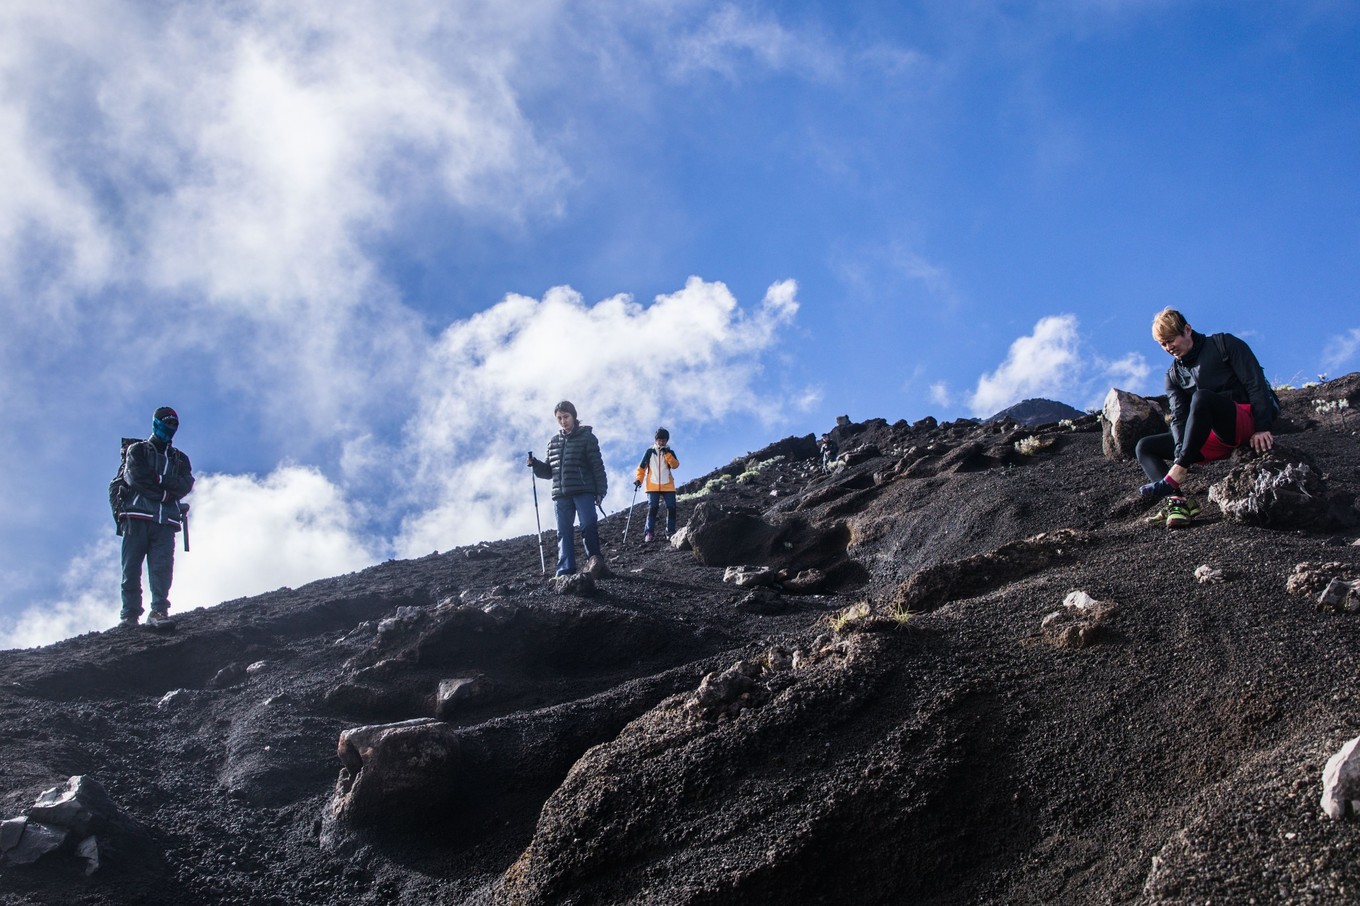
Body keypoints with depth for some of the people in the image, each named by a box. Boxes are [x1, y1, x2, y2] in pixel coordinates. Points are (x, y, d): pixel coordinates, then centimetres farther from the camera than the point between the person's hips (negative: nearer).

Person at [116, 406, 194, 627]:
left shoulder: (180, 458, 25)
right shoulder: (137, 450, 16)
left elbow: (185, 485, 6)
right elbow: (136, 477, -3)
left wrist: (157, 479, -5)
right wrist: (165, 492, -4)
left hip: (166, 520, 2)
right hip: (137, 515, -2)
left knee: (163, 567, -12)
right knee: (131, 567, -7)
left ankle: (159, 611, -18)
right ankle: (129, 614, -6)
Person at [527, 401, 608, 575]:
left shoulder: (586, 437, 2)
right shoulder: (554, 442, 16)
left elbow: (597, 467, -2)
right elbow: (549, 471, 20)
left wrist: (600, 492, -9)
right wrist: (535, 464, 1)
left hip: (584, 492, -5)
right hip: (561, 495, 5)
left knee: (588, 527, -15)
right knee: (564, 533, 2)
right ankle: (565, 570, 1)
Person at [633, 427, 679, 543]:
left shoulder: (670, 452, 10)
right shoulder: (650, 452, 7)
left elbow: (675, 465, -6)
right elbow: (641, 467, 10)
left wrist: (667, 454, -14)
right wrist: (639, 479, -1)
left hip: (668, 486, 2)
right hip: (653, 486, -2)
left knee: (671, 508, -6)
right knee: (652, 508, -12)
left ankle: (670, 532, 3)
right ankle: (648, 534, -15)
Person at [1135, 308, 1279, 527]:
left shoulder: (1223, 344, 2)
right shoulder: (1174, 375, 15)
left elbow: (1256, 383, -6)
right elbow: (1179, 417, 1)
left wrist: (1262, 427, -18)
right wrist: (1181, 452, -18)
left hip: (1247, 423, -7)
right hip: (1214, 438, 7)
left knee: (1201, 397, -35)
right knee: (1145, 448, -2)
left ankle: (1175, 476, -43)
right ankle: (1178, 500, -30)